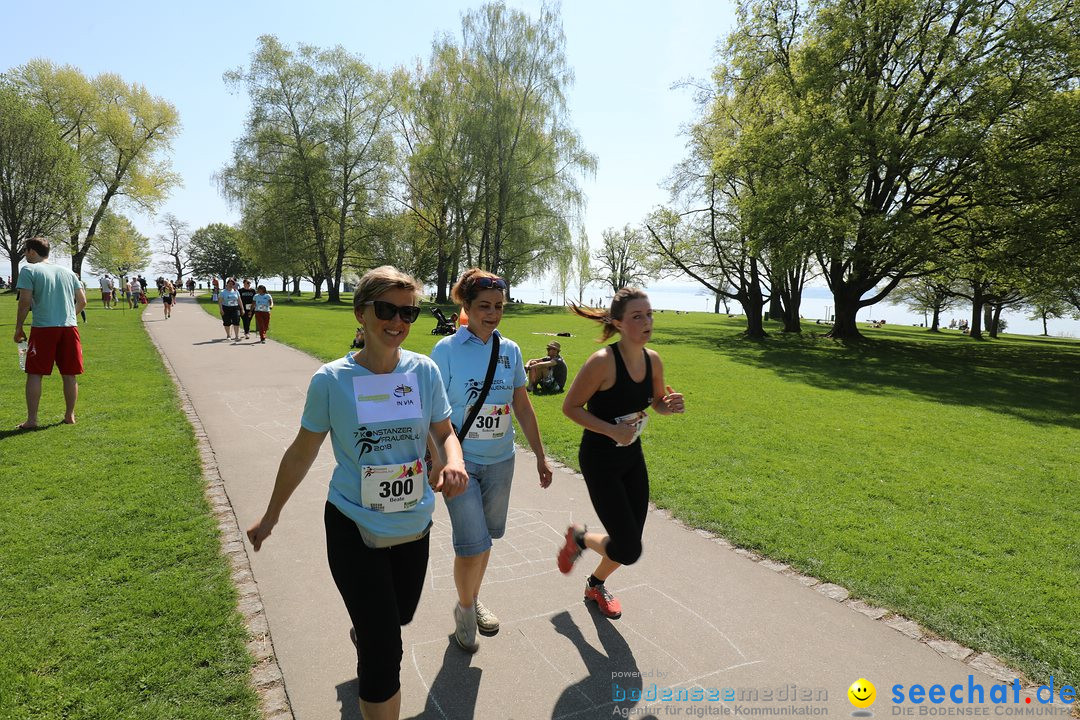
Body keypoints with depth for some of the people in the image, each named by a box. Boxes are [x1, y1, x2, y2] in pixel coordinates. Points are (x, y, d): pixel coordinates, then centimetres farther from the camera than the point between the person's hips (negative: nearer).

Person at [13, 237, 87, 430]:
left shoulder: (28, 269, 1)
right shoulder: (67, 272, 16)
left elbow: (25, 302, -7)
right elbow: (82, 301, 13)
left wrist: (18, 328, 1)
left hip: (43, 328, -4)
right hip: (69, 327, 4)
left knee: (34, 374, 2)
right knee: (70, 375, 8)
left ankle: (31, 419, 1)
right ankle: (70, 416, 16)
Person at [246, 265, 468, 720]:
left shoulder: (424, 371, -9)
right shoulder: (330, 380, -15)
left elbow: (445, 433, 1)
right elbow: (302, 453, -2)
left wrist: (454, 463, -22)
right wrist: (271, 516, 8)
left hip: (414, 528, 4)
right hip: (355, 530, -4)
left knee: (398, 618, 26)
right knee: (385, 649, -4)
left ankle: (361, 633, 62)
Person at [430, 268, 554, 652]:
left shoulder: (510, 350, 1)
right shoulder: (447, 350, -11)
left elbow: (523, 407, 9)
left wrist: (540, 456, 11)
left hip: (500, 461, 4)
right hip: (460, 462, -4)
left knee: (483, 539, 16)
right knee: (474, 545, -6)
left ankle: (473, 599, 41)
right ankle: (464, 607, 23)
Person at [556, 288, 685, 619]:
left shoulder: (653, 360, -4)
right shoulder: (602, 361, -24)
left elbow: (657, 402, 12)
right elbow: (571, 407, -17)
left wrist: (669, 405, -11)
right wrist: (612, 431, -26)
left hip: (633, 457, 7)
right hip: (600, 460, -6)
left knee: (629, 544, 14)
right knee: (628, 550, -8)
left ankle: (596, 586, 45)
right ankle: (579, 538, 23)